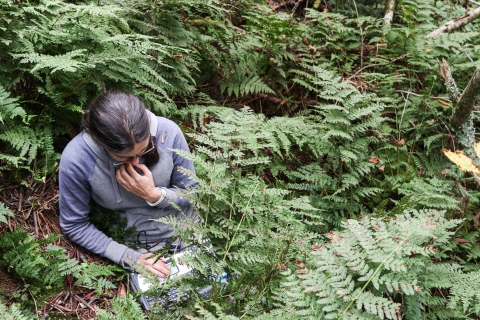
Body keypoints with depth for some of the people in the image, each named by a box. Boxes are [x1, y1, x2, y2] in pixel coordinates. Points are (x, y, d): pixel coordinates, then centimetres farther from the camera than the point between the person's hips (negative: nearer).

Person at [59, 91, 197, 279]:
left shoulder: (168, 132, -22)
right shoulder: (76, 159, -25)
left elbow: (191, 194, -7)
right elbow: (74, 225, -11)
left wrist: (154, 195, -25)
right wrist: (127, 257, -18)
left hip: (185, 232, 1)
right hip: (135, 247, -1)